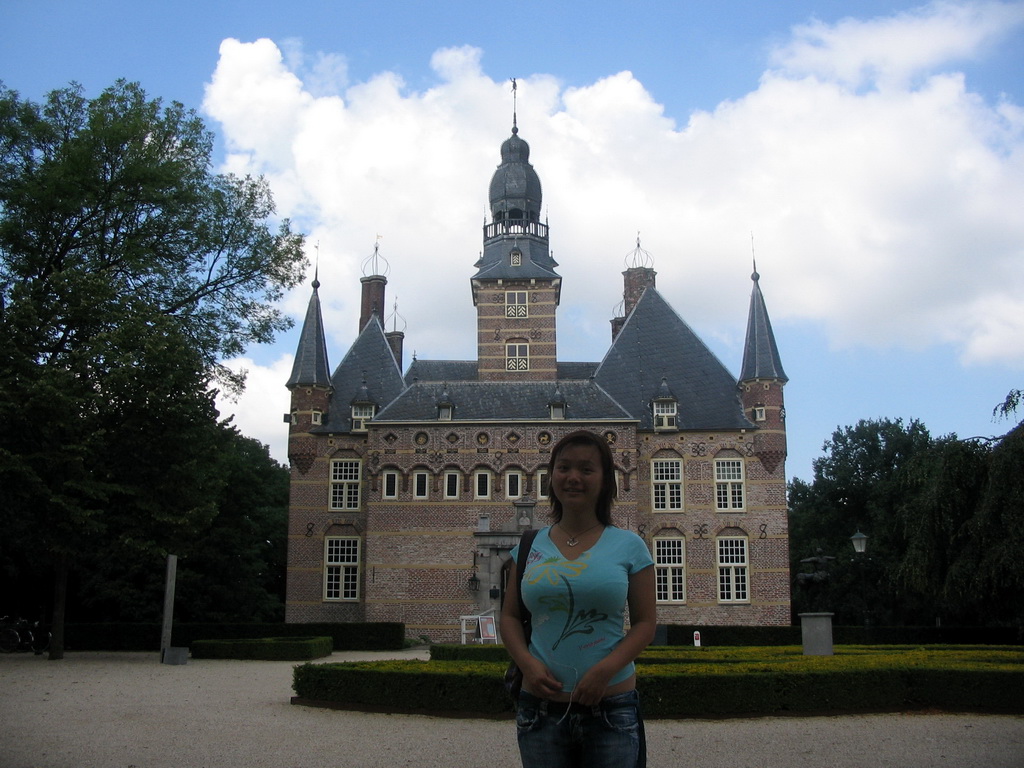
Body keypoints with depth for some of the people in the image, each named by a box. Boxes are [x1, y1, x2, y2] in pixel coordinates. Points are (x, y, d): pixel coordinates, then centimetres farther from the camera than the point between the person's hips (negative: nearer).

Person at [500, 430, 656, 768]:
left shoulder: (629, 546, 1)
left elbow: (645, 622, 0)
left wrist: (606, 669, -15)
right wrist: (526, 662, -9)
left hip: (611, 707, -1)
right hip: (541, 709, 2)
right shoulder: (530, 547, 6)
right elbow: (510, 616, 10)